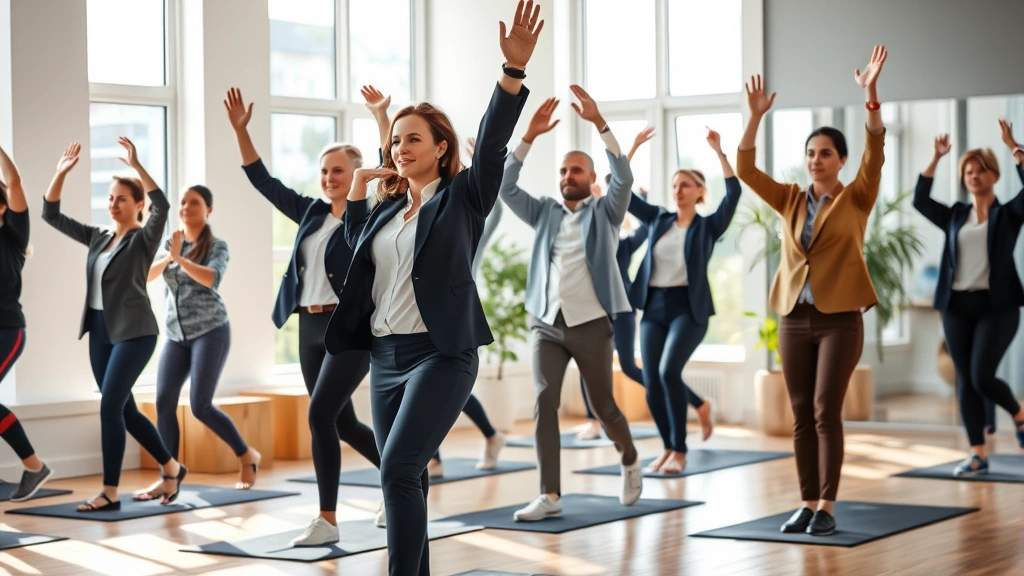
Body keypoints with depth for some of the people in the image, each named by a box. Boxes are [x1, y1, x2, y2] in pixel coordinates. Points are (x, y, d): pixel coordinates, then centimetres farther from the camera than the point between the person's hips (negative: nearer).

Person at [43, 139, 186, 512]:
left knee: (110, 406, -12)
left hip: (134, 332, -7)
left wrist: (136, 165, -27)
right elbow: (51, 215, 11)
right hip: (100, 331, 7)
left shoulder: (144, 239, -5)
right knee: (124, 409, 11)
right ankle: (171, 468, 27)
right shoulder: (98, 237, 13)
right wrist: (62, 172, 0)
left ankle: (110, 492, -7)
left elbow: (162, 206, -25)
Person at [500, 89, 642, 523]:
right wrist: (530, 136, -9)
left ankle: (630, 462, 35)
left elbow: (624, 177, -13)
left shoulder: (604, 212, 4)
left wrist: (598, 122, -21)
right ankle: (550, 496, -10)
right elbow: (504, 187, 0)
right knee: (544, 403, -11)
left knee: (603, 406, 5)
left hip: (590, 324, -2)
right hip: (546, 323, 2)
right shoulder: (544, 213, 11)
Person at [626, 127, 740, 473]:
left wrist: (718, 152, -16)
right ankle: (668, 448, 17)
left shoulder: (709, 225, 1)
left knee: (669, 371, -23)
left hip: (689, 308, -4)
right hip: (654, 306, 4)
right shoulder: (657, 219, 12)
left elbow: (734, 192, -13)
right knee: (651, 382, -3)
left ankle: (679, 451, -11)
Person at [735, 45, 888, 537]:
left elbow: (875, 153, -14)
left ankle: (827, 508, -3)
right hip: (794, 319, 4)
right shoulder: (790, 200, 11)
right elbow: (745, 170, 3)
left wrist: (870, 95, -26)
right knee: (801, 416, 6)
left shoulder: (855, 199, 1)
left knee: (826, 412, -9)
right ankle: (808, 505, 12)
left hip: (839, 319, -4)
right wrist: (756, 116, -9)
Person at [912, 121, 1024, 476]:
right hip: (957, 306, 4)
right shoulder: (955, 216, 14)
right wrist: (936, 159, 6)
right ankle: (978, 455, 8)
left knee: (982, 377, -14)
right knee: (965, 381, 3)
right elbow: (920, 200, 8)